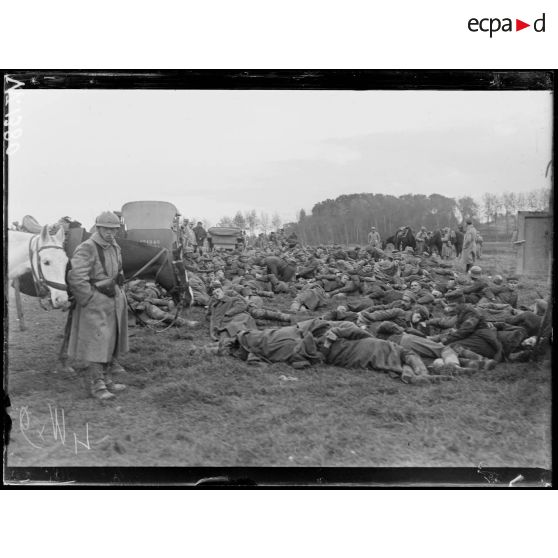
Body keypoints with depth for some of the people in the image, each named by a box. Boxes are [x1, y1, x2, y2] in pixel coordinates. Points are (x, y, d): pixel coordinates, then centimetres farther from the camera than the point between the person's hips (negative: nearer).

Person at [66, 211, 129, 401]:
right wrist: (89, 299, -18)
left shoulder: (115, 248, 11)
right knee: (96, 343, -5)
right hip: (95, 304, -9)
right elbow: (76, 278, -23)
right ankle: (97, 386, 2)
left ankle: (108, 379, 28)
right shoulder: (86, 249, -16)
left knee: (111, 341, 15)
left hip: (114, 301, 9)